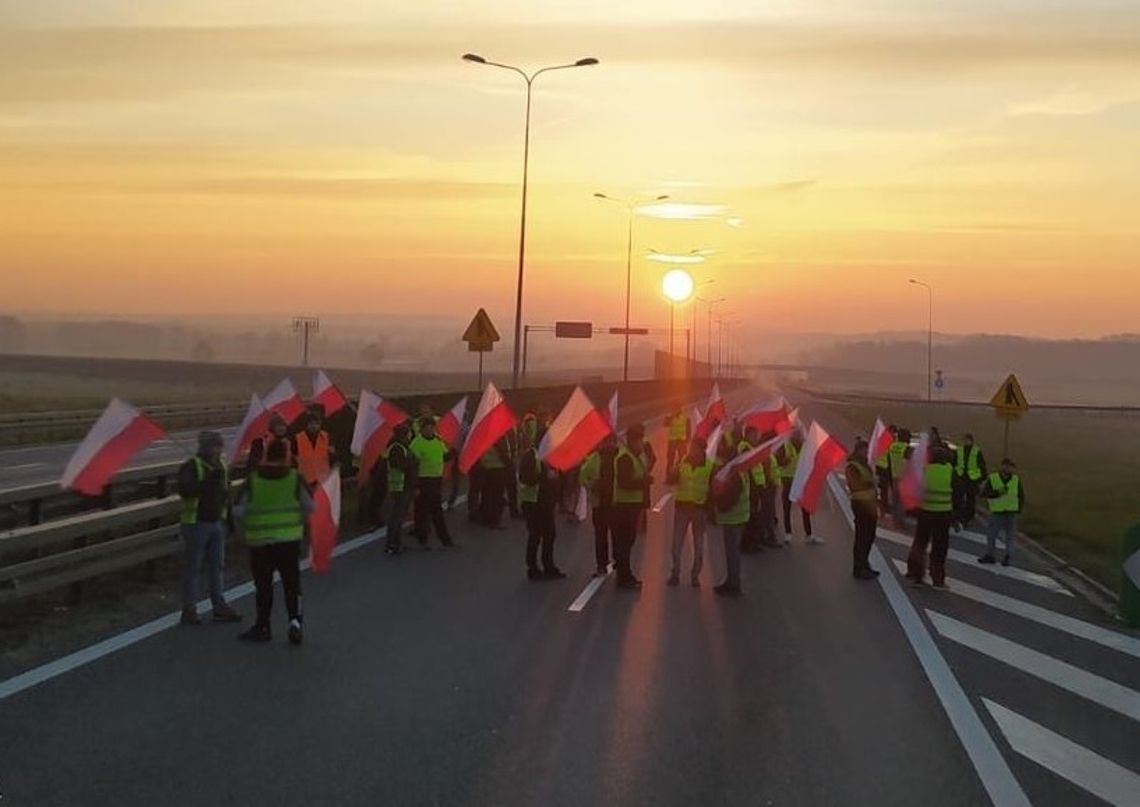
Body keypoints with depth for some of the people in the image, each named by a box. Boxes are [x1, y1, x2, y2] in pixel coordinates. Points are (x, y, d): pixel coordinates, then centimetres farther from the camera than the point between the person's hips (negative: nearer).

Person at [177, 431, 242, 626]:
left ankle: (219, 606, 18)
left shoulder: (220, 465, 12)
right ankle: (189, 610, 3)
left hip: (216, 522, 7)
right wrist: (208, 481, -32)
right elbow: (185, 489, -28)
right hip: (196, 523, -7)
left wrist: (229, 516, 17)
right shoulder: (191, 467, -12)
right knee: (192, 567, -2)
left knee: (216, 566, 12)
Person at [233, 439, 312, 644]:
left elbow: (238, 511, -5)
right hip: (289, 540, 0)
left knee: (263, 585, 10)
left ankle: (262, 627, 16)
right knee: (292, 583, 9)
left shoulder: (252, 480, -6)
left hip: (260, 541, 0)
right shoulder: (295, 478, -5)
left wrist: (249, 526, 14)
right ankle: (295, 620, -7)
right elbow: (309, 506, -2)